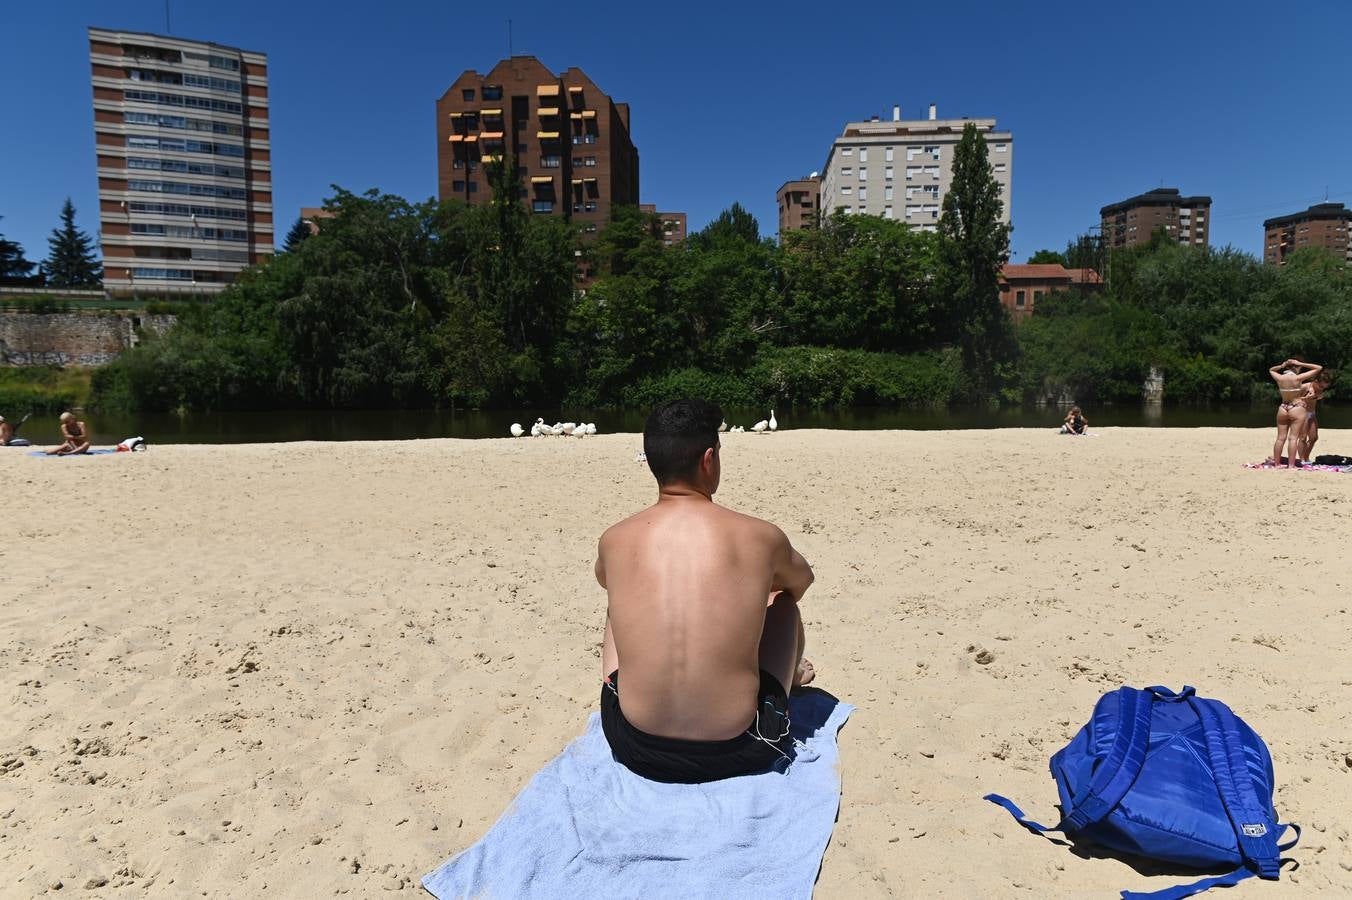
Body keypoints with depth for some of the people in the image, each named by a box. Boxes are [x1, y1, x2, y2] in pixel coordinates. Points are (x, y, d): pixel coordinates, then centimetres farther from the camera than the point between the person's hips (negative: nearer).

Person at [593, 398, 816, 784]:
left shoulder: (613, 541, -6)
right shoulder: (760, 536, -10)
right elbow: (802, 580, 16)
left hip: (636, 750, 2)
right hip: (737, 752, -1)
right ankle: (792, 677, 55)